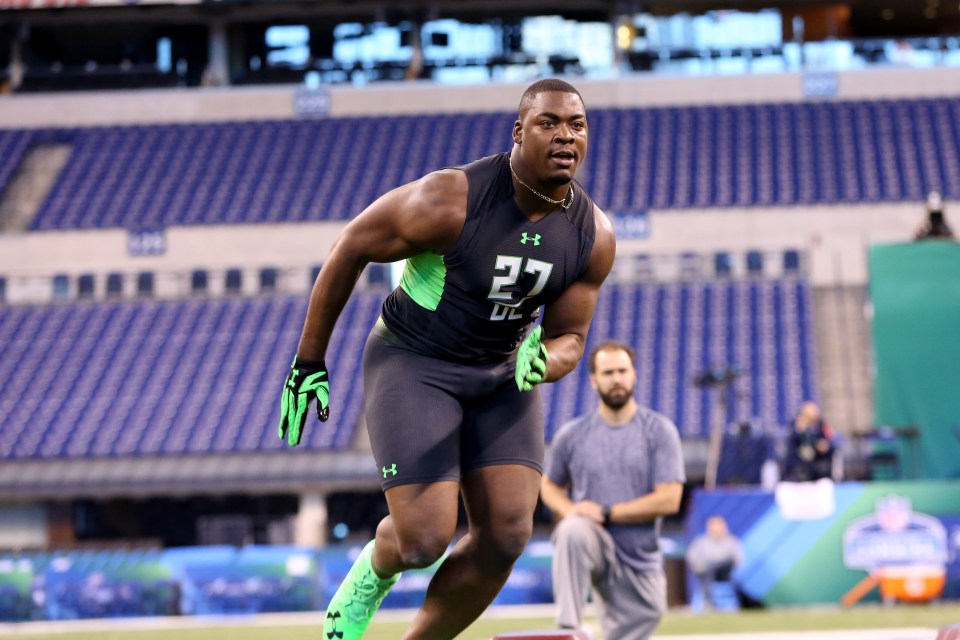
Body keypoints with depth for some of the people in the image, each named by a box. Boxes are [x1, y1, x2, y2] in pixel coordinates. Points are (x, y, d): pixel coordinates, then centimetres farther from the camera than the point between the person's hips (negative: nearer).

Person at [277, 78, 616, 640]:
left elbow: (569, 337, 2)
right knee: (425, 539, -16)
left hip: (502, 376, 5)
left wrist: (543, 365, -25)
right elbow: (351, 247, -12)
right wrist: (310, 362, -7)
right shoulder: (452, 200, -25)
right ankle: (372, 573, 22)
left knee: (506, 535, -9)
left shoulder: (595, 237, -9)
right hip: (413, 365, -5)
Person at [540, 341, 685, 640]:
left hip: (640, 561, 1)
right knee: (572, 532, -35)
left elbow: (669, 500, -10)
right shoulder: (572, 435, 3)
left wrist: (606, 513, -16)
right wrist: (571, 512, -6)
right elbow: (550, 486, 18)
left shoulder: (659, 430, -3)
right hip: (594, 544, -1)